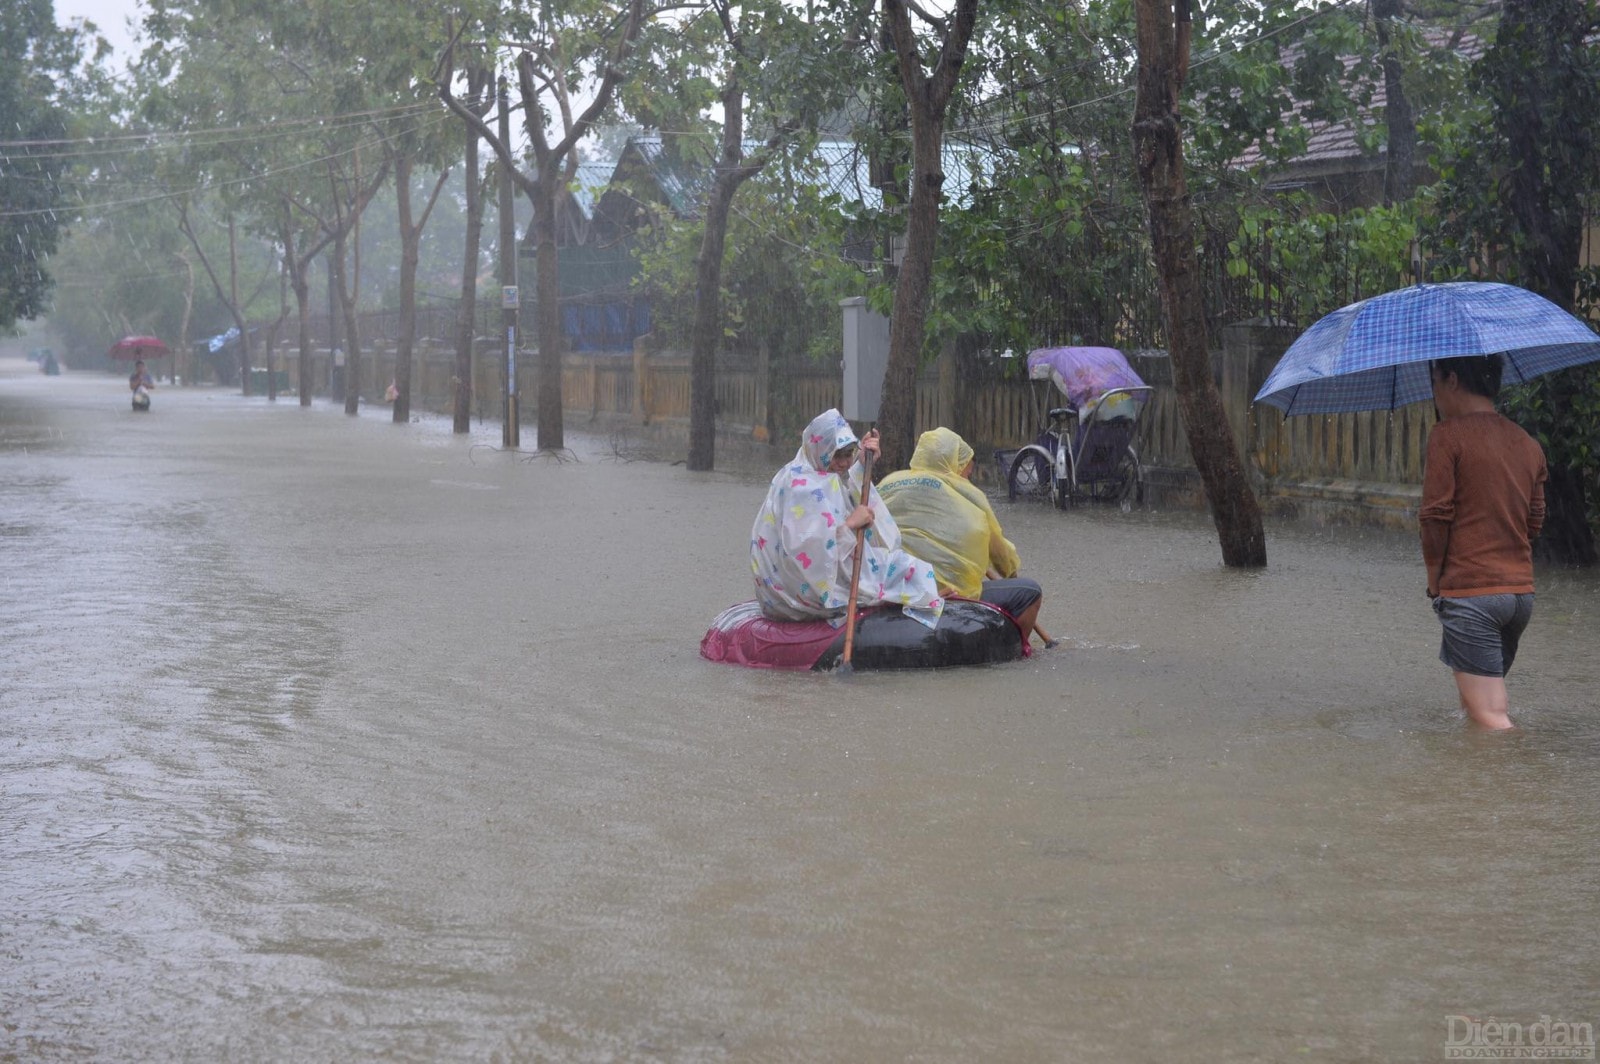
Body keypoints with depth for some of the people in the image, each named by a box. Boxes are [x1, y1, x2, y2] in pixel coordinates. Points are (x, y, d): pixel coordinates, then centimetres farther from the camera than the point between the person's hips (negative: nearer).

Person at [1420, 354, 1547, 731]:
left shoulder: (1447, 435, -8)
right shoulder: (1529, 445, 13)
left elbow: (1435, 518, -11)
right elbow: (1533, 524, 16)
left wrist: (1434, 580, 1)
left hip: (1469, 591, -7)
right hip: (1521, 590, 8)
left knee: (1489, 718, -10)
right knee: (1477, 702, 20)